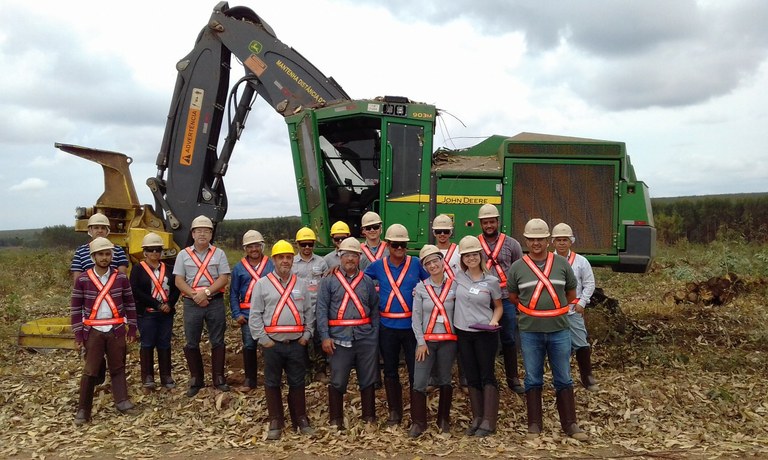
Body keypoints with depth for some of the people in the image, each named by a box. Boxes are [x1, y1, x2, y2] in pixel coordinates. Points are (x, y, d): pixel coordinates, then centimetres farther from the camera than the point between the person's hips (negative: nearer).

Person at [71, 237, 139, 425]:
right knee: (90, 370, 2)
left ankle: (122, 401, 20)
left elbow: (130, 304, 6)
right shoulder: (82, 279, -3)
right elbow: (75, 308, 0)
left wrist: (132, 328, 4)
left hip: (116, 330, 1)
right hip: (93, 331, -1)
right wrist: (78, 334, -3)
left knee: (118, 367, 10)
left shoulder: (121, 278, 0)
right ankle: (83, 409, 11)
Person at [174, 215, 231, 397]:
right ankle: (196, 380, 19)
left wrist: (206, 292, -17)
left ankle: (218, 379, 14)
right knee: (192, 343, 7)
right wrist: (195, 295, -13)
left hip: (215, 302, -1)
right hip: (192, 304, 1)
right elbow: (179, 281, 0)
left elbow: (224, 278, -5)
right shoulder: (184, 255, 5)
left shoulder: (219, 254, 3)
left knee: (217, 342, 5)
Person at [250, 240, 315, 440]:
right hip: (272, 344, -2)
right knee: (272, 383, 8)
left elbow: (309, 312, 12)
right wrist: (263, 339, -7)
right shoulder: (262, 284, 0)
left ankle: (300, 419, 21)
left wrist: (307, 335, 3)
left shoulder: (301, 284, 9)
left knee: (297, 383, 9)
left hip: (297, 344, 2)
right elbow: (255, 315, -2)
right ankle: (275, 421, 20)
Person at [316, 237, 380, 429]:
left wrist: (375, 335, 2)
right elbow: (322, 310, -2)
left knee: (368, 380, 10)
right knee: (337, 382, 4)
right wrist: (325, 336, -11)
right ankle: (335, 420, 18)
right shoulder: (328, 281, 3)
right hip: (339, 339, -2)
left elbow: (375, 309, 11)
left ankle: (369, 418, 25)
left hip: (366, 339, 2)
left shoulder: (367, 281, 10)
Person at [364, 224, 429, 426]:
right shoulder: (378, 265, 2)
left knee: (416, 370, 4)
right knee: (390, 371, 12)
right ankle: (395, 411, 27)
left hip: (412, 325, -2)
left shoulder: (416, 263, -3)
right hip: (387, 327, 2)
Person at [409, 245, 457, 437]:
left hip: (448, 340, 0)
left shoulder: (454, 286, -1)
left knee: (445, 380, 11)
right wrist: (420, 342, -6)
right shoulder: (420, 288, -1)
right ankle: (418, 422, 8)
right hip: (426, 340, 0)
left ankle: (444, 419, 26)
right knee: (419, 382, -4)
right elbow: (416, 317, -1)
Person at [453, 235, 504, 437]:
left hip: (485, 334, -3)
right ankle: (477, 418, 19)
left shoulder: (491, 281, -4)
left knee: (487, 376, 0)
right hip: (463, 333, 3)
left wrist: (493, 322, -12)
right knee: (471, 378, 10)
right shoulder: (458, 277, 1)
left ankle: (489, 421, 4)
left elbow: (498, 307, 8)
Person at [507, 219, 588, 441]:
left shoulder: (562, 264, 2)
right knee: (533, 380, 9)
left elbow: (571, 293, 12)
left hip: (559, 330, 1)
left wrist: (556, 310, 12)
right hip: (530, 332, 0)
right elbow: (513, 296, 11)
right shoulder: (517, 267, -1)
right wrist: (531, 310, 9)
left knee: (563, 379, 9)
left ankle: (570, 424, 20)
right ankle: (534, 425, 19)